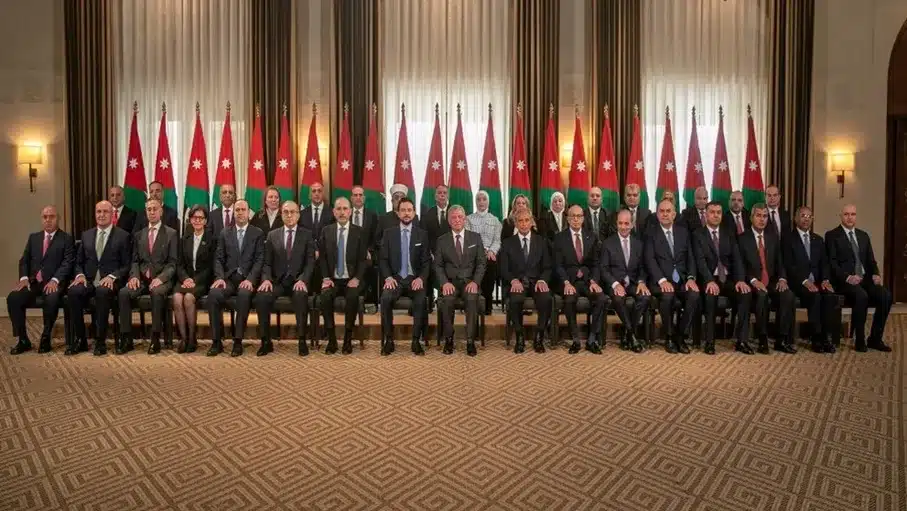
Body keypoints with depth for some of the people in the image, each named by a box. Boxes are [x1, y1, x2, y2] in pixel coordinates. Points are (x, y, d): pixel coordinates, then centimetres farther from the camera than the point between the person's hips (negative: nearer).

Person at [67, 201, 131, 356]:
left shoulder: (123, 236, 5)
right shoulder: (86, 235, 18)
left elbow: (127, 265, 1)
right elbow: (79, 262, 19)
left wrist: (112, 276, -15)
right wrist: (80, 274, -2)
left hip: (110, 281, -4)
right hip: (88, 280, 4)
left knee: (103, 292, -37)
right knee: (73, 292, -29)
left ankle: (100, 341, -27)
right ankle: (80, 339, -16)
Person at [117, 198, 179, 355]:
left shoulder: (172, 233, 5)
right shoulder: (138, 234, 18)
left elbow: (173, 263, -1)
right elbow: (135, 261, 14)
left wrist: (160, 278, -17)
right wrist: (134, 276, -7)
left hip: (162, 279, -4)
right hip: (141, 278, 4)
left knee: (157, 293, -37)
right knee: (123, 292, -27)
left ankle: (155, 339, -28)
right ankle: (126, 339, -20)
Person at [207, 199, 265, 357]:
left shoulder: (258, 233, 8)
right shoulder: (225, 233, 16)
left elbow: (259, 260, -1)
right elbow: (219, 258, 10)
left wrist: (250, 279, -16)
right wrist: (220, 277, -9)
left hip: (247, 279, -2)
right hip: (228, 277, 2)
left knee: (244, 295, -36)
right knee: (213, 294, -29)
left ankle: (238, 341, -27)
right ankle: (217, 341, -20)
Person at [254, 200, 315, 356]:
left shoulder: (307, 235, 8)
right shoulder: (272, 235, 14)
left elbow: (310, 262, 0)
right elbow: (267, 262, 9)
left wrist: (302, 279, -17)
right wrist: (266, 279, -11)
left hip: (298, 281, -2)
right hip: (277, 281, 2)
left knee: (301, 296, -35)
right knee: (261, 296, -28)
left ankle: (302, 341, -24)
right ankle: (266, 341, -15)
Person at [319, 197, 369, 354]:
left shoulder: (359, 232, 3)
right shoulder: (326, 231, 9)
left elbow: (363, 259, 0)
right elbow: (322, 257, 7)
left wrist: (357, 278, -14)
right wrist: (326, 278, -7)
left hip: (351, 279, -1)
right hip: (332, 279, 2)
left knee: (352, 297, -33)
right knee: (324, 297, -30)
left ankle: (348, 339, -17)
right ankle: (331, 339, -16)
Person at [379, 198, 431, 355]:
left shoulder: (422, 234, 9)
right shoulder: (389, 233, 9)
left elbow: (426, 261, 5)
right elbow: (383, 259, 6)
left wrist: (421, 278, -12)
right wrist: (388, 277, -12)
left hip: (415, 279, 0)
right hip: (395, 278, 0)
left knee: (421, 300, -31)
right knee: (385, 298, -31)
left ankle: (416, 341, -17)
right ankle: (389, 340, -17)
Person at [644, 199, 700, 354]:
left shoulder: (683, 232, 15)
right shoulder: (651, 233, 4)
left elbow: (690, 257, 10)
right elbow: (650, 260, -8)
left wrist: (691, 278, -9)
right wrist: (662, 280, -23)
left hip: (682, 279, 3)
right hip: (661, 281, -3)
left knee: (694, 295, -28)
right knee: (667, 296, -35)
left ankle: (681, 336, -10)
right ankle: (669, 337, -12)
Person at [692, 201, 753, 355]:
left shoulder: (729, 236, 16)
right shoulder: (698, 234, 3)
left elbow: (737, 259, 5)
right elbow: (700, 260, -10)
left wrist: (740, 280, -13)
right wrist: (710, 281, -26)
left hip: (727, 279, 4)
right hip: (708, 279, -4)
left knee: (745, 293, -25)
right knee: (710, 294, -35)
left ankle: (742, 341, -19)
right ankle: (709, 341, -24)